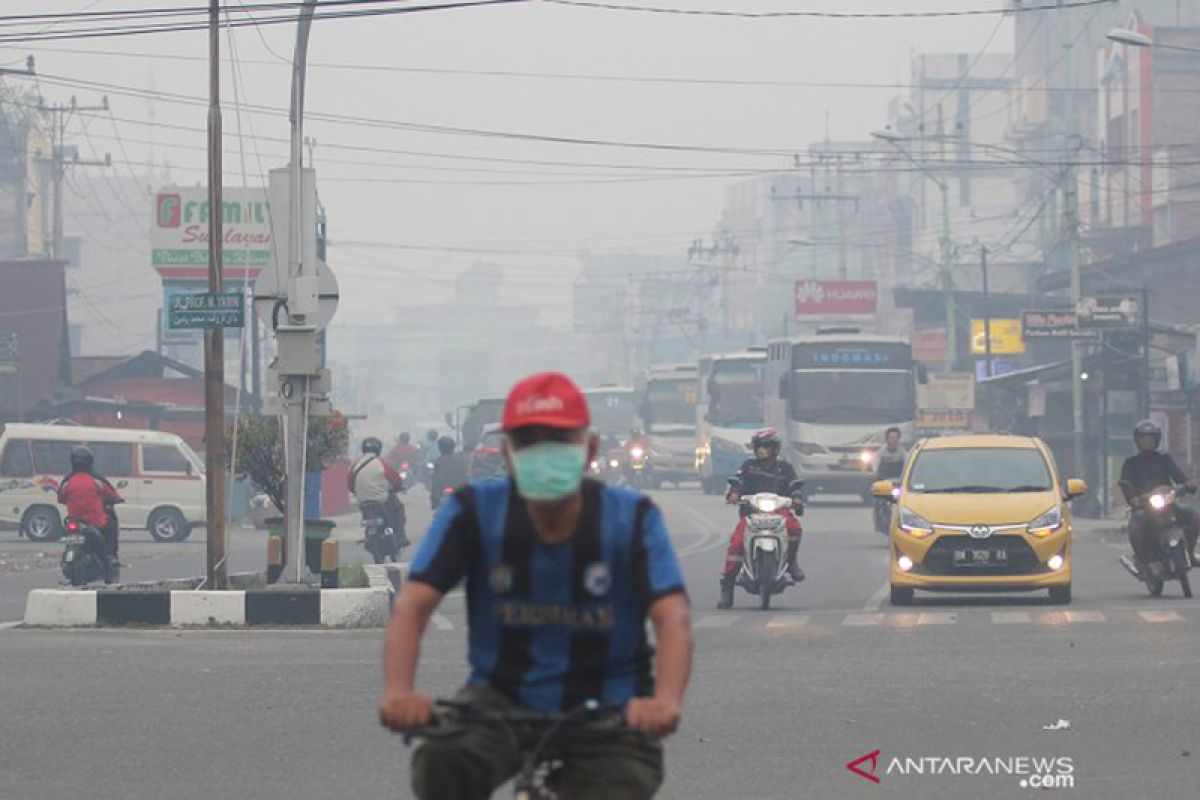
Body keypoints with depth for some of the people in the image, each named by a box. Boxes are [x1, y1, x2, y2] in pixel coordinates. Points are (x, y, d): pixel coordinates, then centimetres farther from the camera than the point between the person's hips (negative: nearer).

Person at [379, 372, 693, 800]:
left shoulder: (630, 519, -12)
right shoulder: (475, 512, -11)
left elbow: (673, 617, -24)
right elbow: (413, 606, -19)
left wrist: (666, 700, -45)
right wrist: (398, 692, -39)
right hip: (503, 697, 0)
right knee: (441, 764, -31)